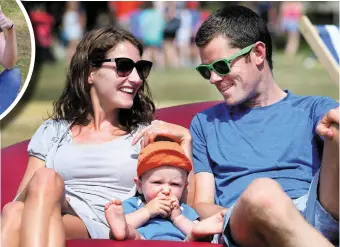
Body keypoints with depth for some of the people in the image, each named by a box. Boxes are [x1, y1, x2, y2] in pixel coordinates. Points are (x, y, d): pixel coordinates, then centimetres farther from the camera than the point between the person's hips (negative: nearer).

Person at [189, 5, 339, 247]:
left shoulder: (314, 109, 23)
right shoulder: (205, 123, 26)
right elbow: (201, 205, 17)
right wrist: (235, 217, -7)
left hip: (319, 215, 1)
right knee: (261, 191, -38)